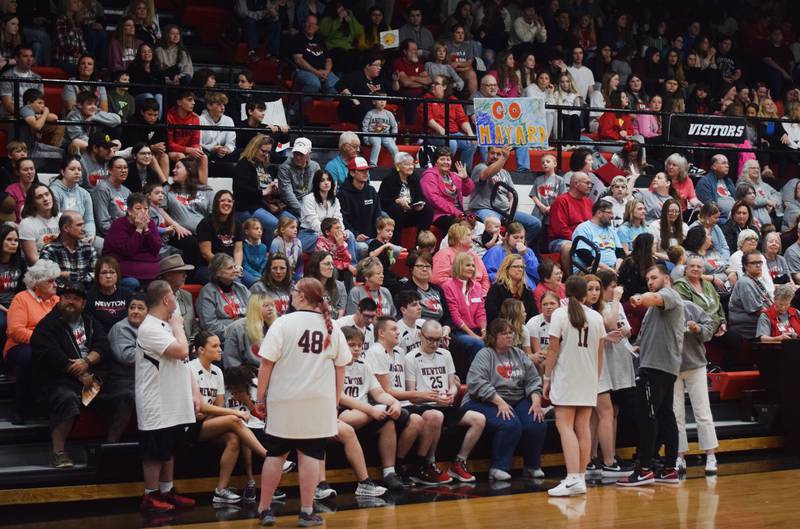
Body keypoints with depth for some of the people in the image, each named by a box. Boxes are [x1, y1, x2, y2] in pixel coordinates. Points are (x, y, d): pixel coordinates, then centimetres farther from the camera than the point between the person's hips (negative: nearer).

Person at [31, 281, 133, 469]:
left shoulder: (91, 323, 21)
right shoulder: (48, 325, 4)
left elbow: (103, 348, 6)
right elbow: (51, 355, -11)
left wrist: (87, 361, -16)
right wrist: (81, 375, -12)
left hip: (92, 380, 6)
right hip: (58, 381, -5)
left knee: (126, 396, -12)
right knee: (68, 399, -39)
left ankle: (112, 444, -2)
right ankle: (58, 452, -31)